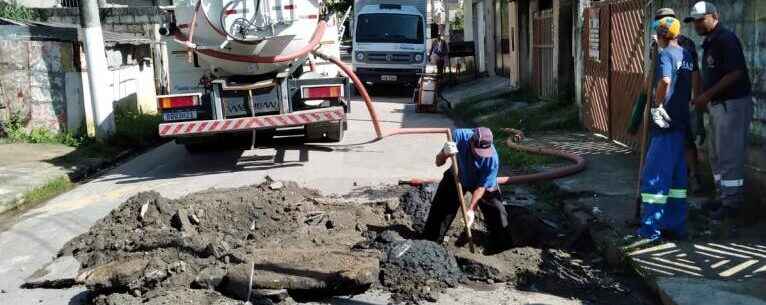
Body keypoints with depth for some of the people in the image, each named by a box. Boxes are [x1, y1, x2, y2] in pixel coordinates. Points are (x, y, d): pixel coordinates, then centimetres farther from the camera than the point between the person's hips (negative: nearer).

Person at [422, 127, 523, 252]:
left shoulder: (492, 159, -37)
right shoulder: (459, 136, -34)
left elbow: (481, 186, -24)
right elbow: (438, 162, -30)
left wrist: (471, 209, -28)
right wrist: (445, 153, -52)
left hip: (485, 185, -1)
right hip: (457, 178, 2)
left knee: (497, 213, -6)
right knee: (440, 209, 3)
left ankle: (502, 245, 17)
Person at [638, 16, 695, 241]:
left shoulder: (666, 54, -13)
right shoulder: (687, 56, 13)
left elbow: (665, 80, -29)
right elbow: (692, 88, 19)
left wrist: (657, 106, -21)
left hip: (665, 122, -8)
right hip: (681, 122, 8)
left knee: (654, 174, -4)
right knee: (677, 175, 13)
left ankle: (650, 228, -1)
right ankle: (676, 226, 19)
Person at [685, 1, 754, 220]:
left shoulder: (726, 39, -15)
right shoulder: (709, 43, 14)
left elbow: (735, 73, -23)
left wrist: (707, 95, -22)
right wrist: (703, 99, 9)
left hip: (733, 104, -10)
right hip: (718, 104, 10)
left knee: (729, 155, -5)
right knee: (719, 155, 15)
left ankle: (732, 203, 3)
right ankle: (724, 197, 24)